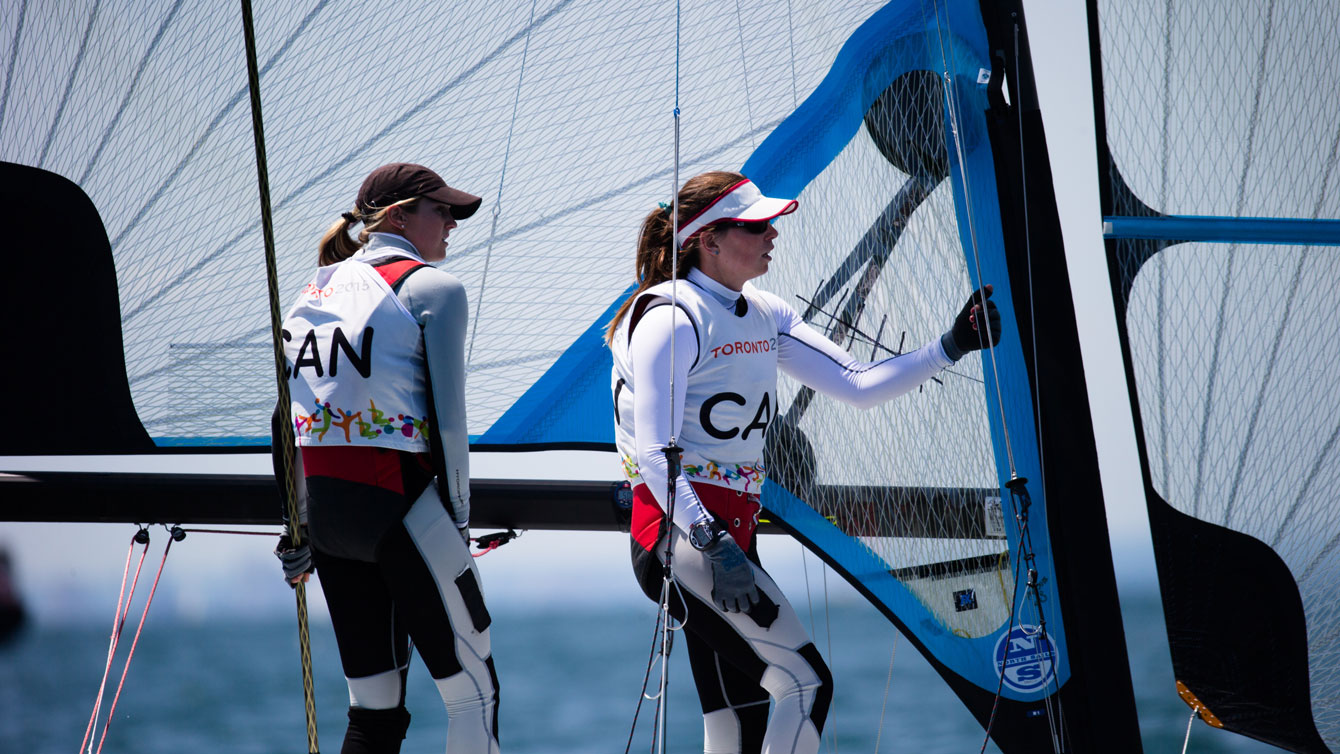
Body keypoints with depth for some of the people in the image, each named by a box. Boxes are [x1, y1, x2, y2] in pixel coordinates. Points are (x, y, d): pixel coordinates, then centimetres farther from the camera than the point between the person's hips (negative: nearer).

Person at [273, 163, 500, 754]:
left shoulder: (314, 291, 16)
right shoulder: (433, 288, -4)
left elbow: (285, 417, 15)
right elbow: (446, 418, -9)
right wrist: (456, 520, -1)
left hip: (319, 502, 7)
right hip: (395, 500, -7)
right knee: (473, 693, 2)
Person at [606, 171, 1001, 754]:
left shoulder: (765, 317, 13)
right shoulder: (673, 317, -12)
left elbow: (858, 386, 11)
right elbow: (653, 453, -19)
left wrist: (950, 347, 0)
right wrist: (713, 543, -28)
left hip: (729, 534, 9)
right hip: (681, 532, -9)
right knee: (806, 683, -13)